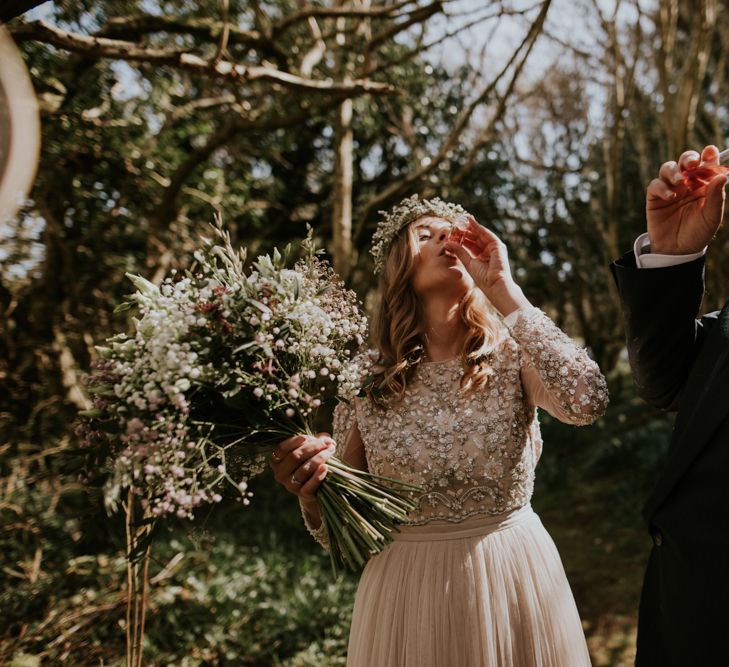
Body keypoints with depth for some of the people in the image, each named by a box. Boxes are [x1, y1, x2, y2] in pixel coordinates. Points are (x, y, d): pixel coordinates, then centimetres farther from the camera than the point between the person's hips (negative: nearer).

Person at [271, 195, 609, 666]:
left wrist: (502, 289, -20)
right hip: (406, 595, 1)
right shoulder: (364, 381, -6)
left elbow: (588, 401, -29)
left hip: (513, 578, 0)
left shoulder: (513, 353, -7)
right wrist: (312, 496, -24)